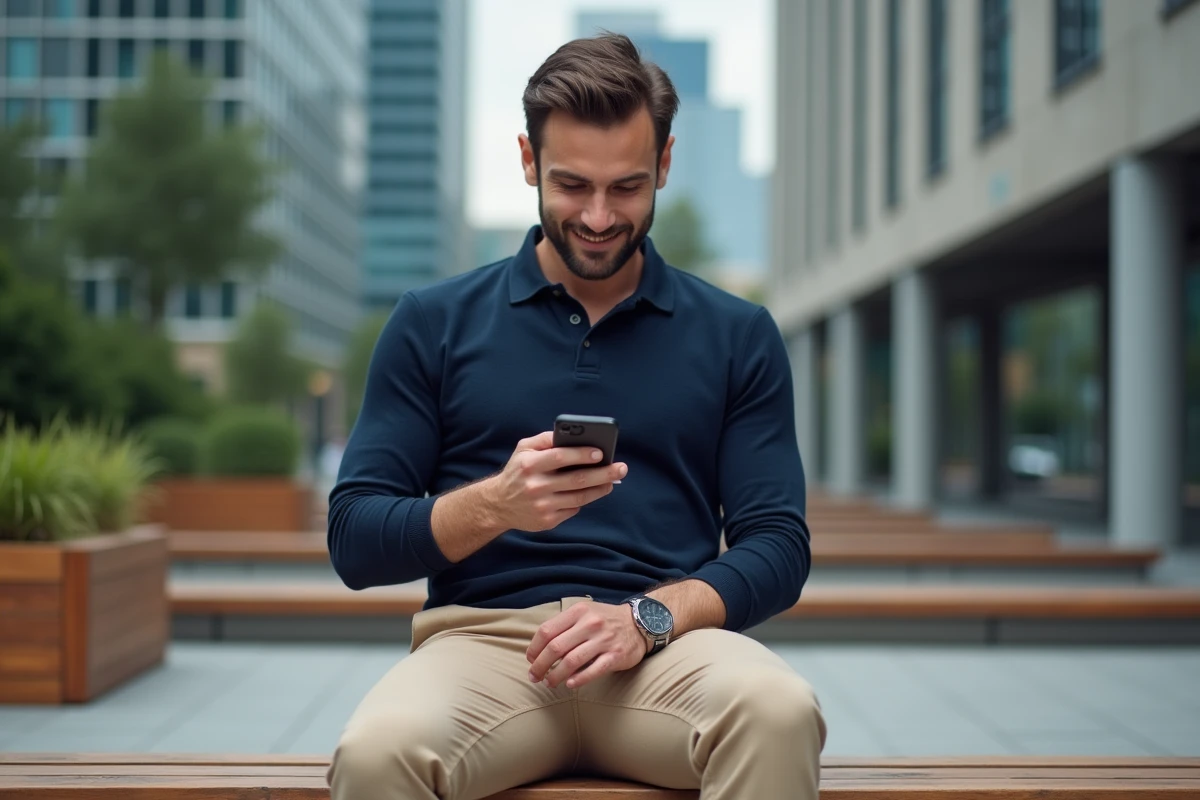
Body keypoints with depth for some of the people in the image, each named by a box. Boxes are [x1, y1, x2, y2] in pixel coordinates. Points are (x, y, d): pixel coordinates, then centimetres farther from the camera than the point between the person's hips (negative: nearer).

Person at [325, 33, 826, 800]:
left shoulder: (738, 336, 12)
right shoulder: (433, 324, 10)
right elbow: (355, 541, 6)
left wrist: (649, 617, -12)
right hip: (484, 632, 0)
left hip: (667, 642, 0)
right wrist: (493, 505, -13)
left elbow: (778, 545, 6)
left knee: (781, 713, -34)